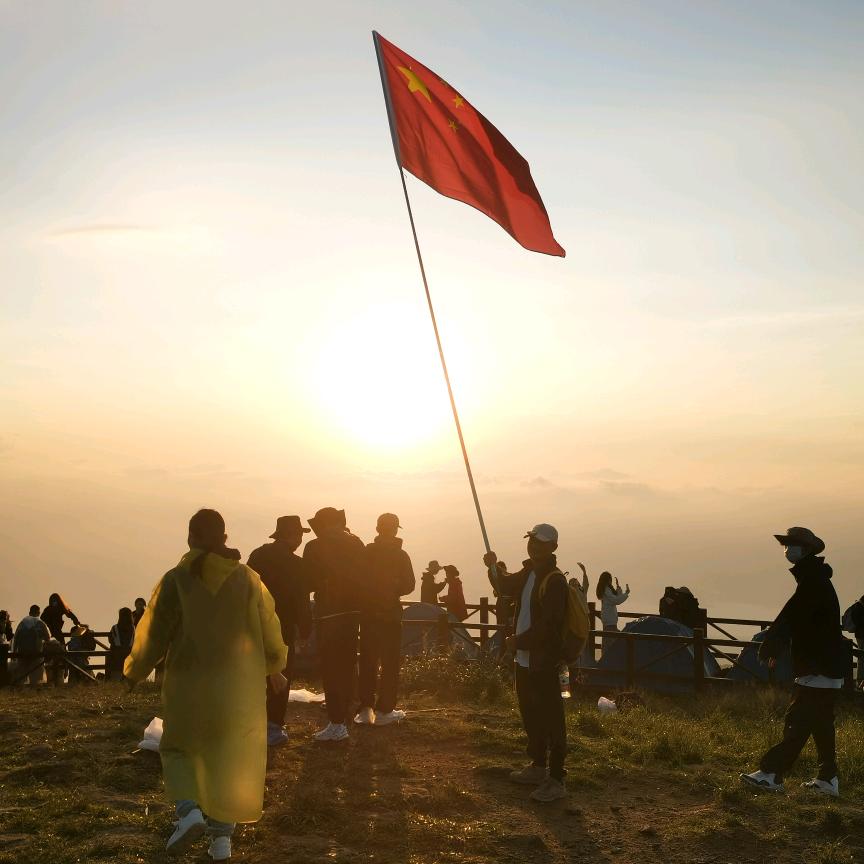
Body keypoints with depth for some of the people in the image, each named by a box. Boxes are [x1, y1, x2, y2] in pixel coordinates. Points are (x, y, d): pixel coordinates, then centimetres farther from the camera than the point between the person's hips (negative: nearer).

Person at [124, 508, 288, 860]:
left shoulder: (175, 580, -8)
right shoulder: (247, 579, -3)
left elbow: (152, 633, -3)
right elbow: (270, 631, 3)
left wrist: (134, 671, 17)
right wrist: (274, 668, 23)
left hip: (188, 686, -1)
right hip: (238, 688, 1)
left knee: (178, 751, 19)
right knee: (230, 761, 16)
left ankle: (189, 811, -6)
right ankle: (221, 837, 11)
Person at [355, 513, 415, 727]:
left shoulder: (366, 552, -2)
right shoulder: (400, 555, -8)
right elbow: (409, 585, -8)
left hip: (368, 613, 3)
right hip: (390, 614, -3)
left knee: (368, 661, 11)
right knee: (390, 662, 3)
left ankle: (365, 709, 9)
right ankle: (384, 711, 2)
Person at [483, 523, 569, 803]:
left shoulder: (555, 581, -18)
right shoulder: (529, 572, 10)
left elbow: (548, 625, -23)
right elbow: (506, 586, 29)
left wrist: (520, 640, -14)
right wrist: (494, 568, 11)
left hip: (544, 661, -10)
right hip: (525, 658, 10)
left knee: (550, 718, -5)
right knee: (530, 714, 20)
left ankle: (556, 780, 0)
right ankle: (538, 766, 35)